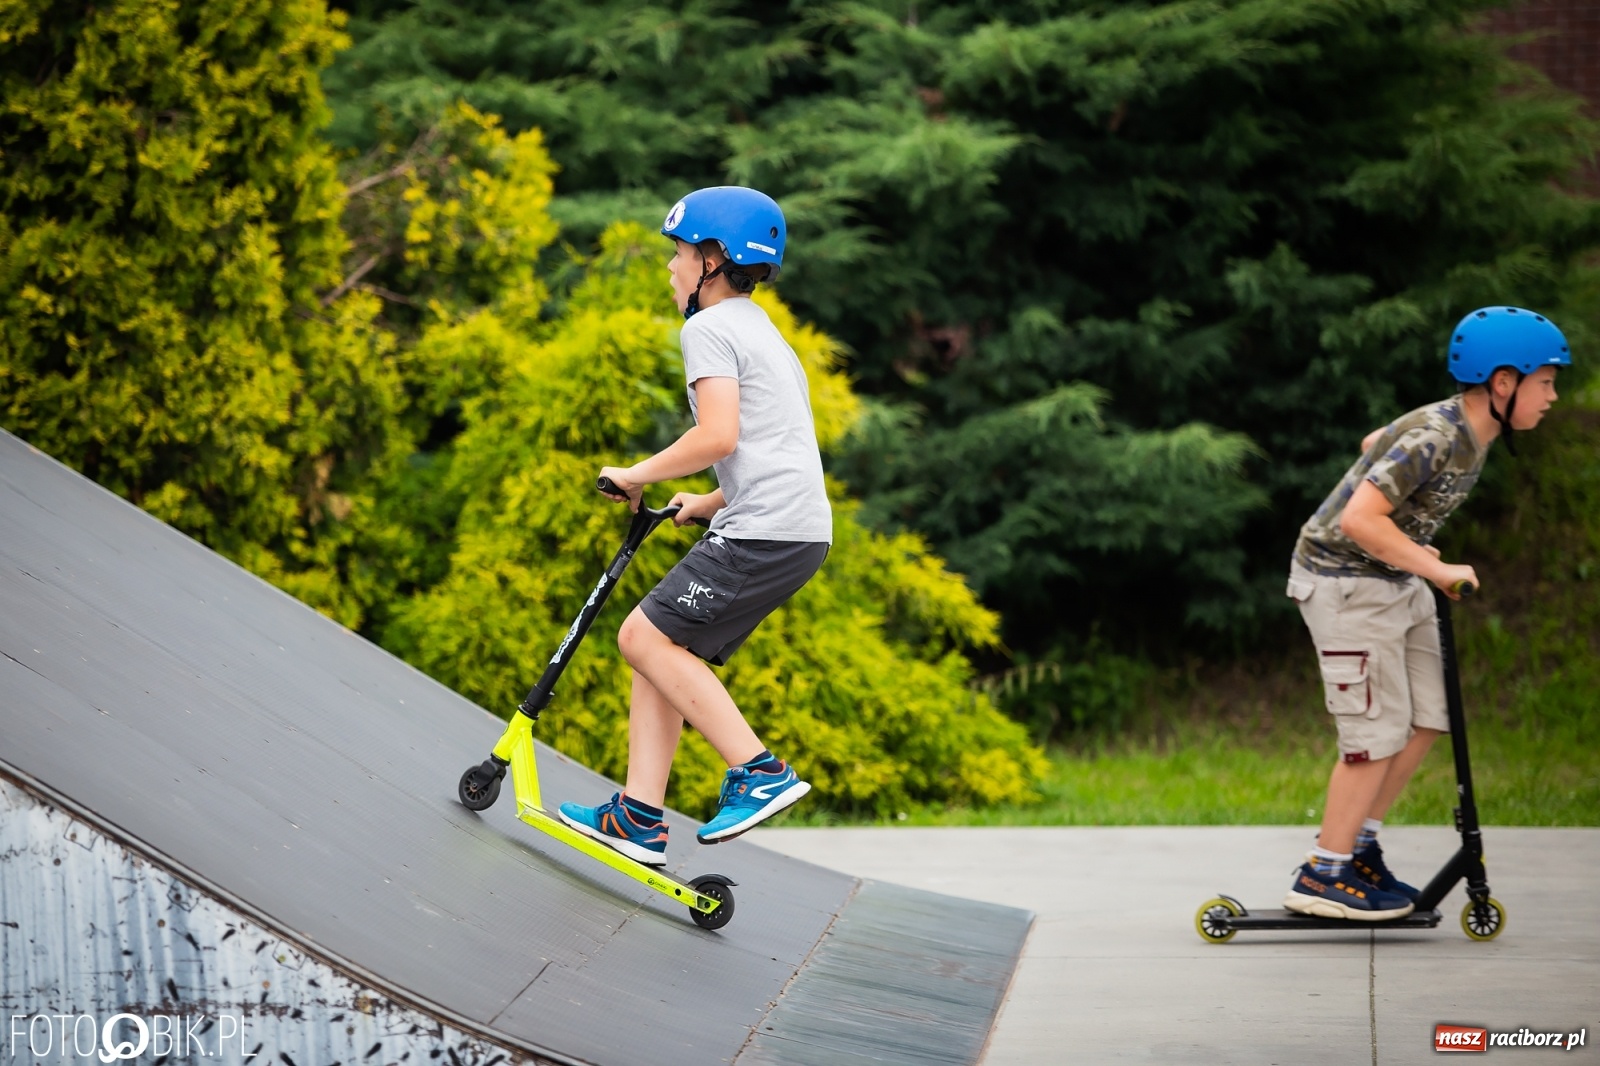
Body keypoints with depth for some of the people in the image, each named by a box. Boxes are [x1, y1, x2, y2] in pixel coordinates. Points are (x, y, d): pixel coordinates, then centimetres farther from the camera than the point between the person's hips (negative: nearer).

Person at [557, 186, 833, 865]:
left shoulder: (710, 329, -4)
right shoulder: (763, 333, 27)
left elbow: (719, 435, -18)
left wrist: (637, 475, -6)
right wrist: (708, 505, 31)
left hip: (765, 530, -10)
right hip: (800, 531, 10)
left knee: (646, 637, -9)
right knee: (664, 645, 10)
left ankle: (758, 770, -13)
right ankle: (639, 819, 7)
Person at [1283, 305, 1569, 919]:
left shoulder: (1469, 433, 3)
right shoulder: (1433, 438, -26)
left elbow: (1373, 443, 20)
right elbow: (1358, 519, -33)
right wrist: (1435, 569, -26)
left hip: (1394, 582, 10)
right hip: (1345, 584, -10)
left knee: (1428, 720, 10)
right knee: (1378, 732, -7)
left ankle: (1358, 845, 21)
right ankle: (1323, 877, 3)